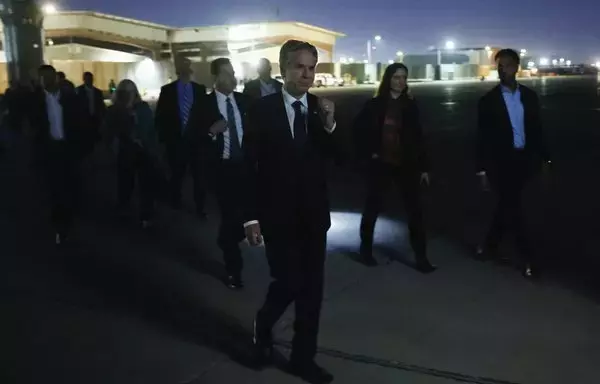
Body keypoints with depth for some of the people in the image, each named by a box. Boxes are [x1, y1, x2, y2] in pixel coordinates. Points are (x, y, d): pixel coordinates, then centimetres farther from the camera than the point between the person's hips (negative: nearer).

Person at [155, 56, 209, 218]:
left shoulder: (200, 89, 3)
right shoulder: (167, 90, -1)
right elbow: (160, 116, 1)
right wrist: (164, 137, -3)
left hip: (196, 140, 1)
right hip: (176, 140, 0)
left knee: (199, 175, 2)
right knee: (177, 175, 13)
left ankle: (200, 207, 12)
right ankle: (175, 204, 31)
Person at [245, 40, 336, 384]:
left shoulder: (322, 108, 2)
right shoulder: (263, 110, -6)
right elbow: (250, 166, -6)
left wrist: (329, 126, -22)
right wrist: (252, 216, -9)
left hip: (314, 214, 4)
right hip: (278, 215, -3)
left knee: (312, 289, 9)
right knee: (288, 284, -4)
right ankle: (263, 326, 29)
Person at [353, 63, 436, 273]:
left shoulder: (410, 105, 2)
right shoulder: (375, 105, -2)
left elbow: (418, 137, 4)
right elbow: (359, 130, 4)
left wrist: (424, 167, 3)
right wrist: (368, 153, -5)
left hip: (406, 164, 1)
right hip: (380, 163, -1)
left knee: (415, 210, -2)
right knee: (372, 207, 9)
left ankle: (421, 257, 4)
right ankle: (366, 247, 28)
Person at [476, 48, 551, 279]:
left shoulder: (529, 96, 5)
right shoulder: (489, 100, -4)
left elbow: (536, 129, 10)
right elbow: (483, 138, -5)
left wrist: (544, 158, 6)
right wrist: (482, 170, -7)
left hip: (524, 159, 3)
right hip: (501, 162, -3)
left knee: (507, 206, 12)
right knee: (510, 207, -1)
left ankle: (490, 245, 30)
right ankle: (528, 258, 7)